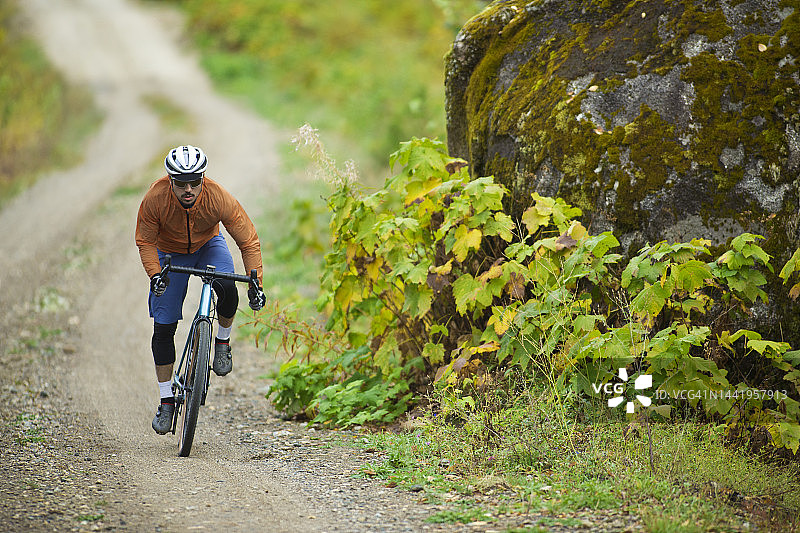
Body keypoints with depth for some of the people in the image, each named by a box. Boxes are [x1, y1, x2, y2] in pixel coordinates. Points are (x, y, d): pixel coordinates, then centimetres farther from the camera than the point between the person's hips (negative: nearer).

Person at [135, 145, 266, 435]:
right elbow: (145, 242, -17)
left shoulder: (219, 198, -34)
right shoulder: (155, 199, -32)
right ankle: (166, 401, 9)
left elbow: (248, 241, -24)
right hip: (169, 252, 1)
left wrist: (255, 283, -30)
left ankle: (223, 342, -3)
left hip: (208, 246, 0)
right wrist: (155, 274, -32)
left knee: (227, 288, -32)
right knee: (163, 327, -4)